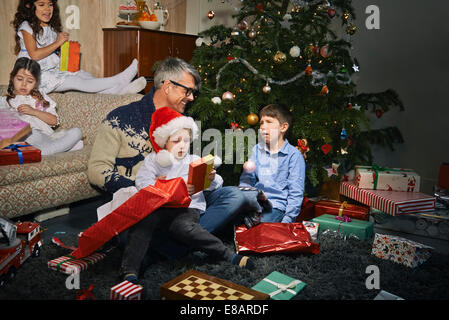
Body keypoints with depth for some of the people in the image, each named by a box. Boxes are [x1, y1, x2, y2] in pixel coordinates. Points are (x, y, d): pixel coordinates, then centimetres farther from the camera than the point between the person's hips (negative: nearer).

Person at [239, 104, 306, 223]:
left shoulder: (294, 155, -2)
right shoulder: (257, 149, 14)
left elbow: (296, 193, -4)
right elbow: (246, 180, 12)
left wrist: (287, 220, -12)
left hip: (277, 206, -4)